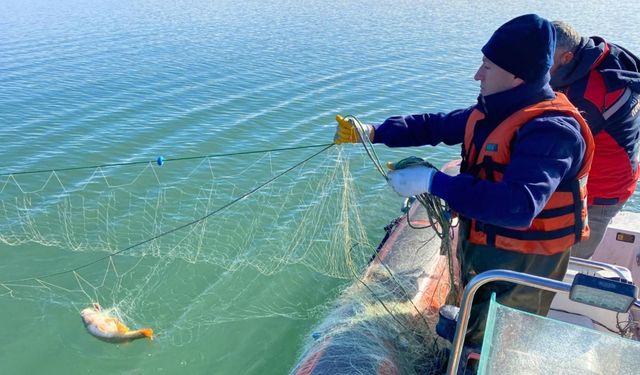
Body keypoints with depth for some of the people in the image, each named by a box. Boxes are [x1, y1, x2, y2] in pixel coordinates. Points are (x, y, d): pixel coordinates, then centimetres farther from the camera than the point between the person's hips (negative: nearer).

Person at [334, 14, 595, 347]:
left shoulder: (552, 130, -30)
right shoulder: (496, 111, -2)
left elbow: (517, 206, -41)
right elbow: (437, 125, 6)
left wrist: (433, 181, -38)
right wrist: (374, 132, -4)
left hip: (520, 267, -8)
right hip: (482, 251, 8)